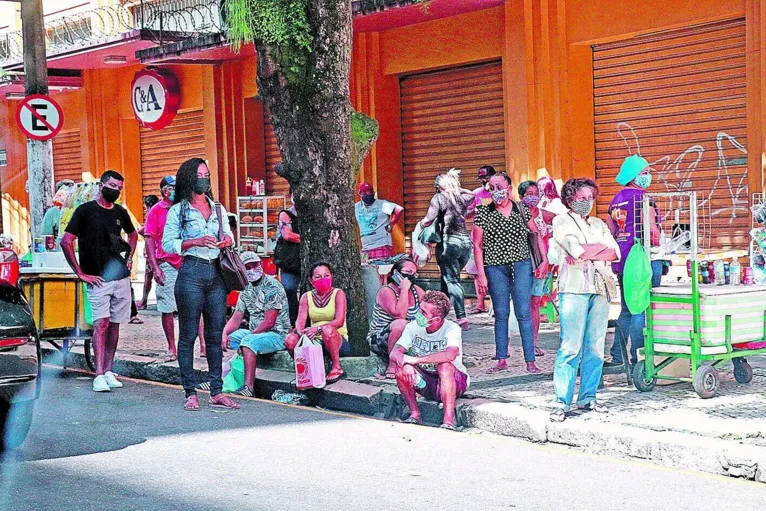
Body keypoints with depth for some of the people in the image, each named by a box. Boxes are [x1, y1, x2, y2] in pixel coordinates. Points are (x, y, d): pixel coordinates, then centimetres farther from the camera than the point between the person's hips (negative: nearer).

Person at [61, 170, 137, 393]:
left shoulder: (120, 212, 11)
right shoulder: (85, 211, -5)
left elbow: (133, 235, 32)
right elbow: (66, 242, -8)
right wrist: (81, 274, -9)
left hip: (121, 277, 5)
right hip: (98, 279, -5)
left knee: (115, 324, 6)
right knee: (101, 323, -13)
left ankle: (108, 371, 13)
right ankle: (99, 375, -15)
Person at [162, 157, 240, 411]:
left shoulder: (218, 208, 17)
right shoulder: (178, 210, 2)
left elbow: (229, 235, 23)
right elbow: (167, 243, -2)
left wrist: (228, 240, -1)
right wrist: (196, 242, -14)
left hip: (217, 274, 5)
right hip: (192, 273, -5)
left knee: (215, 335, 5)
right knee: (188, 334, -2)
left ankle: (216, 393, 8)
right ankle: (190, 393, 2)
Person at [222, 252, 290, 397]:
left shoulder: (272, 286, -15)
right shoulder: (246, 289, 11)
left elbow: (269, 321, -20)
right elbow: (236, 318, 8)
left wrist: (248, 336, -20)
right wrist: (224, 333, -11)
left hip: (276, 334, -9)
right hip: (254, 332, 9)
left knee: (248, 342, -36)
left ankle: (249, 387, -38)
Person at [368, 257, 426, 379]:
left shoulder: (417, 291, 3)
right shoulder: (386, 291, -17)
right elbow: (400, 314, -30)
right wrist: (404, 289, -26)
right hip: (379, 339, -6)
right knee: (400, 324, -36)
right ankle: (392, 365, -25)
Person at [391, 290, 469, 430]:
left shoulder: (452, 329, -21)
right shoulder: (413, 327, -8)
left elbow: (450, 355, -41)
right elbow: (394, 353, -15)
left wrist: (415, 360, -39)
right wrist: (404, 362, -39)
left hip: (455, 381, -4)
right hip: (425, 383, 4)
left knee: (444, 366, -36)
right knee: (403, 367, -22)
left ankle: (449, 420, -32)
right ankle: (415, 414, -13)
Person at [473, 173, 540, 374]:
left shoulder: (522, 210, 7)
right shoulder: (483, 213, 3)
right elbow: (477, 245, 2)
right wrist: (481, 274, -4)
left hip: (522, 265, 0)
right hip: (496, 267, 0)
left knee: (523, 312, -4)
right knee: (501, 314, 5)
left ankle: (530, 361, -2)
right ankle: (502, 360, 12)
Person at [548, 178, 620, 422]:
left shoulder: (599, 225, 21)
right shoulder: (561, 222, 5)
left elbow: (615, 253, 6)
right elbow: (576, 250, -12)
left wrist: (586, 253, -7)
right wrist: (601, 246, 2)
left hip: (600, 289, 6)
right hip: (574, 288, -6)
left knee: (595, 346, 4)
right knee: (571, 347, -10)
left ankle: (588, 397, 11)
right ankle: (562, 402, -9)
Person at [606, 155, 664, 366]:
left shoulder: (616, 199, 14)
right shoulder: (642, 198, -11)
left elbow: (610, 230, 17)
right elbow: (652, 229, -16)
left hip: (621, 261, 8)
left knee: (627, 309, 17)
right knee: (642, 309, -5)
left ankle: (617, 355, 20)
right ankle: (638, 357, -5)